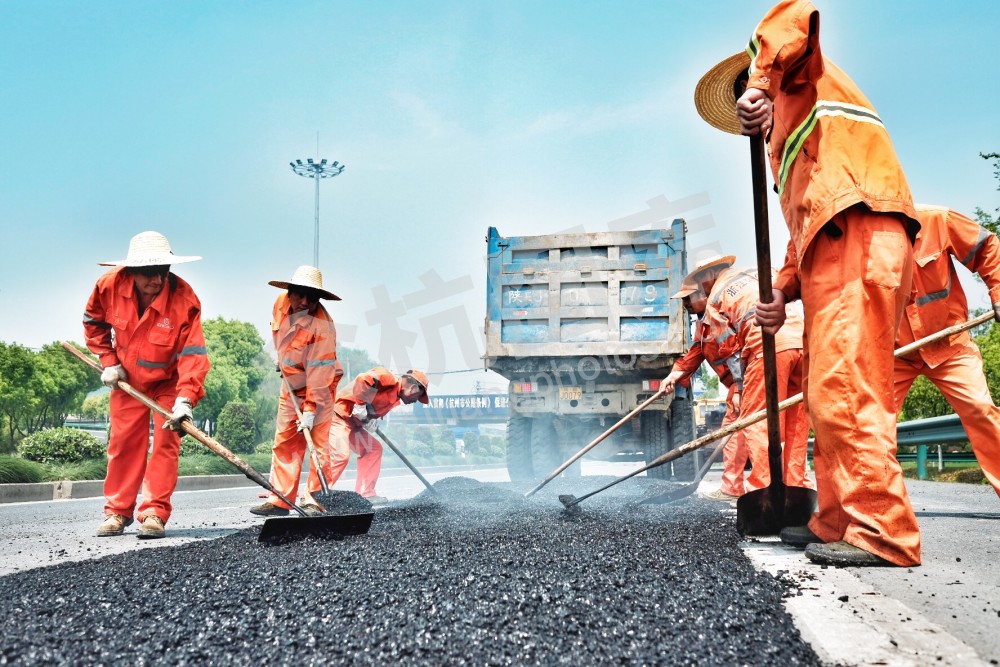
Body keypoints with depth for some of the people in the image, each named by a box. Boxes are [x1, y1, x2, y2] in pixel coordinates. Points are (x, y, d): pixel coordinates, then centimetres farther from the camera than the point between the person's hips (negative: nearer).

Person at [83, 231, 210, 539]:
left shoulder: (184, 299, -31)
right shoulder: (110, 285, -20)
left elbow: (193, 354, -34)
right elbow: (94, 322, 2)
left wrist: (185, 399, -44)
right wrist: (108, 361, -5)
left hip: (168, 380, -2)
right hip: (127, 377, 3)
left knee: (166, 441, -8)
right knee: (123, 441, 6)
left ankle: (155, 513, -2)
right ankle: (117, 511, 16)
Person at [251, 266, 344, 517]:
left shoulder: (322, 325, -28)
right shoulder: (281, 302, -9)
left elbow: (319, 372, -28)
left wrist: (310, 410, -28)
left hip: (319, 386, -7)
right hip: (291, 385, 7)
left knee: (319, 444, -11)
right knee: (284, 443, 8)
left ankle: (313, 499, -3)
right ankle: (280, 500, 14)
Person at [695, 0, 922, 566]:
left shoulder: (802, 79, 16)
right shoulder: (790, 146, 36)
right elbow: (802, 234, 27)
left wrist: (760, 82, -17)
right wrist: (782, 293, 14)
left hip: (858, 234, -10)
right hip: (833, 249, 10)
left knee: (841, 390, -16)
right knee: (832, 394, 9)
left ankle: (882, 534, -15)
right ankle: (838, 523, 14)